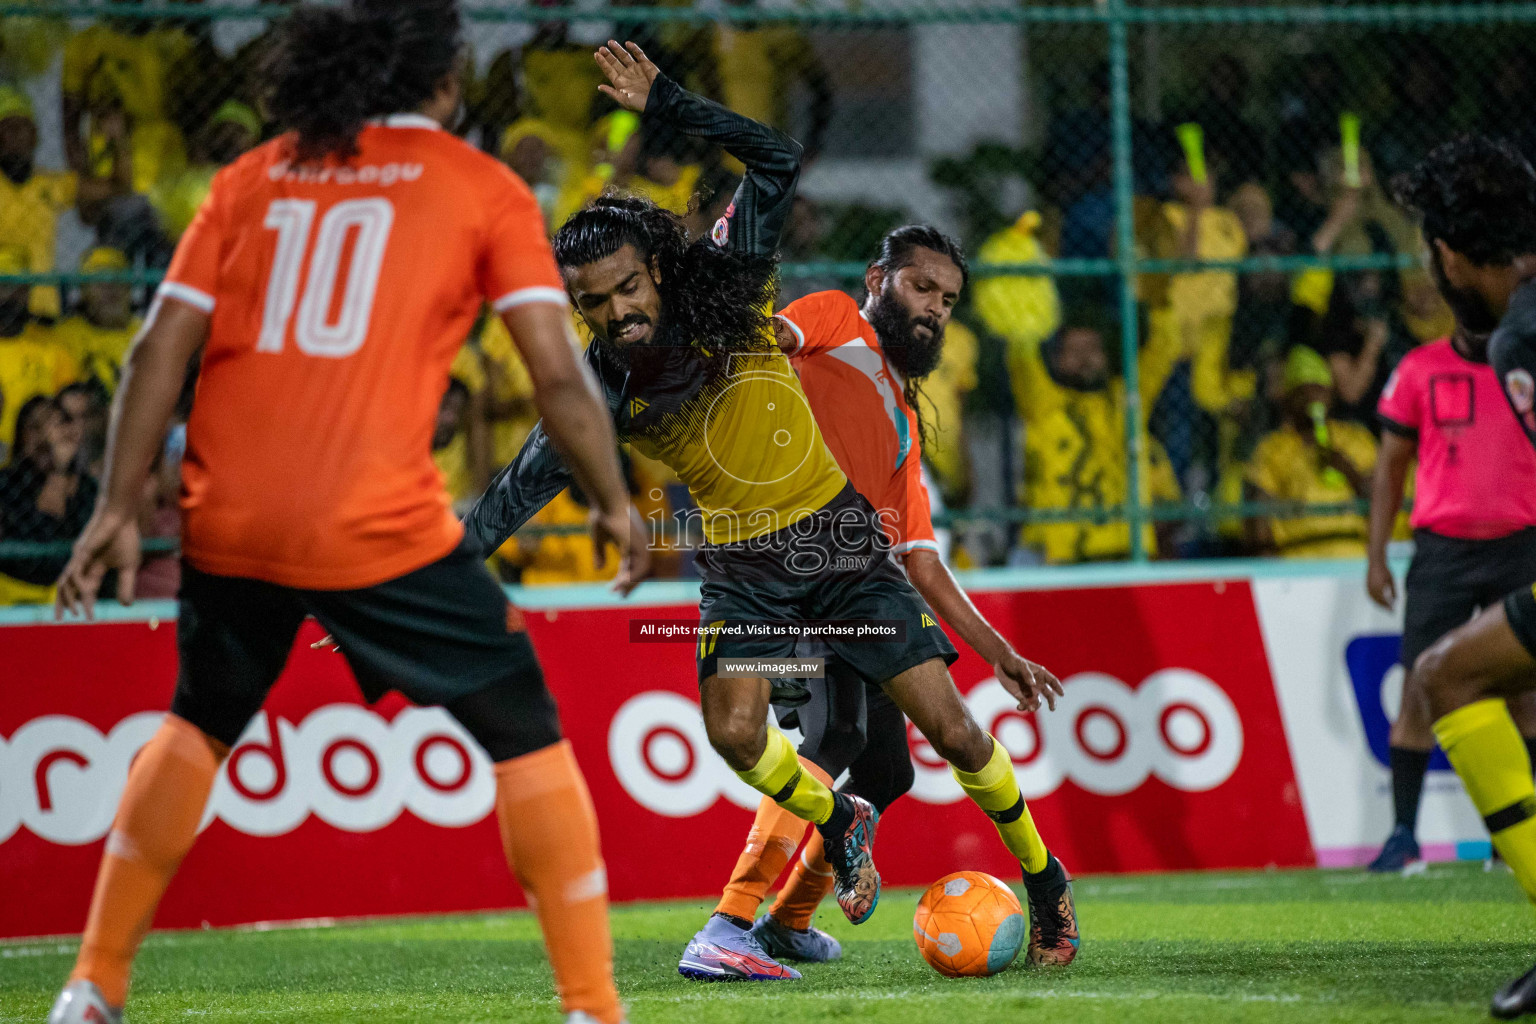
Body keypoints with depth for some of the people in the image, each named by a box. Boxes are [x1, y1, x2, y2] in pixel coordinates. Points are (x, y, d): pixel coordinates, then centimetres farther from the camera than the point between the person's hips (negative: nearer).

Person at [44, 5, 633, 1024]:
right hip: (379, 527, -4)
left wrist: (120, 509, 10)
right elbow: (559, 373, -1)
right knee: (525, 735, 9)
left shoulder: (252, 178, 15)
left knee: (200, 722, 27)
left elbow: (161, 349, 9)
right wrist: (614, 503, 11)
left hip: (230, 521, 4)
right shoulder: (483, 187, 5)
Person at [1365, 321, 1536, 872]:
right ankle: (1403, 832, 0)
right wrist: (1376, 556, 3)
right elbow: (1391, 465, 9)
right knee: (1420, 691, -5)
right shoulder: (1421, 369, 3)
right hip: (1442, 550, -1)